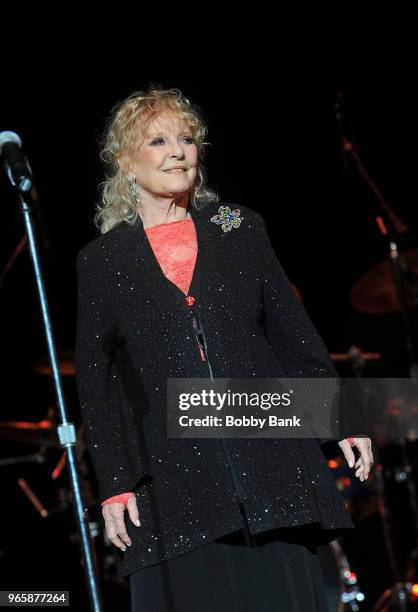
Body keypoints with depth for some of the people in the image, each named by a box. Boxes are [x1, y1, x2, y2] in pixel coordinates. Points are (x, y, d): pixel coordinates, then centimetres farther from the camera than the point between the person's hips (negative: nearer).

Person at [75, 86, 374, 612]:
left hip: (270, 461, 2)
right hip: (173, 479, -1)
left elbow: (293, 331, 11)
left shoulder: (240, 228, 10)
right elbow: (94, 382, 6)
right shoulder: (101, 260, 6)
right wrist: (113, 485, 0)